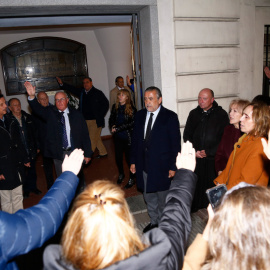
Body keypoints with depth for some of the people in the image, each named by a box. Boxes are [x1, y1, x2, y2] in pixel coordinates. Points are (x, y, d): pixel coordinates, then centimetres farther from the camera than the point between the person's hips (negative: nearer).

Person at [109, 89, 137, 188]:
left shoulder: (131, 109, -11)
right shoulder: (115, 107, 3)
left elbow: (131, 123, -14)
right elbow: (111, 119, 14)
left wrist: (118, 128, -16)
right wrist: (112, 126, -7)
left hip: (128, 137, -5)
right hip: (118, 137, 5)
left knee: (129, 157, 3)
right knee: (118, 157, 14)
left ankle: (131, 179, 20)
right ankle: (121, 174, 40)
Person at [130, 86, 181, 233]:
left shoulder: (170, 117, -9)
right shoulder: (139, 115, 5)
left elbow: (175, 143, -9)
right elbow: (135, 139, 10)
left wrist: (172, 166, -11)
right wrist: (133, 161, 7)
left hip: (161, 166, -4)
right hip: (144, 165, 5)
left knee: (163, 198, 12)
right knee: (148, 196, 19)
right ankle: (154, 221, 40)